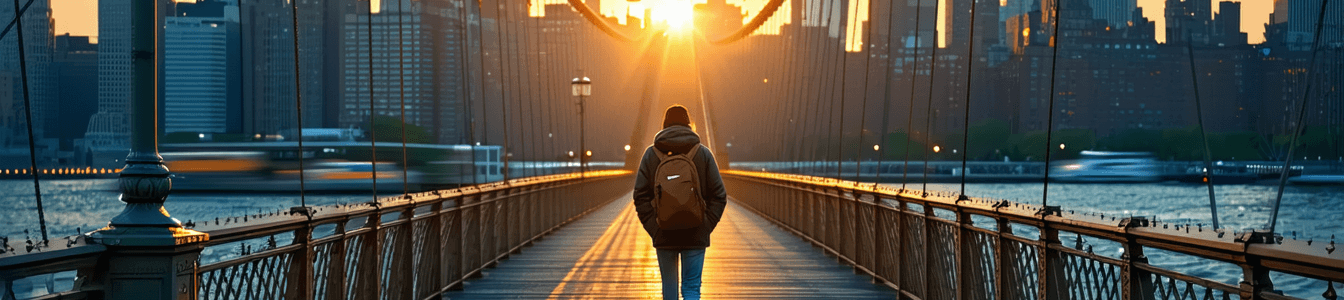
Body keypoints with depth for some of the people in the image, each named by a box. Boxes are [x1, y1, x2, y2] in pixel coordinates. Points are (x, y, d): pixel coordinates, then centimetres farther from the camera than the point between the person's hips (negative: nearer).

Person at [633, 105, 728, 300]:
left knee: (669, 284, 15)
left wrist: (654, 229, 0)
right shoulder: (703, 154, 0)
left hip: (664, 236, 1)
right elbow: (719, 196, -3)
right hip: (695, 236, -1)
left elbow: (641, 196, -3)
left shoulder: (651, 154, 1)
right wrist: (705, 228, 0)